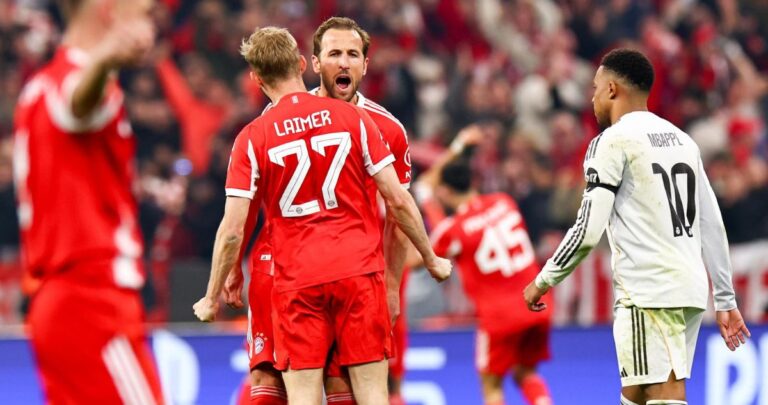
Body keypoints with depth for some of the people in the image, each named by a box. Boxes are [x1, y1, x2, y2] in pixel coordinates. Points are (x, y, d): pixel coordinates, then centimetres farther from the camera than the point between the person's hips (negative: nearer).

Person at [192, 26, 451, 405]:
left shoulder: (252, 138, -2)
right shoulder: (353, 118, 1)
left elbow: (232, 231, -4)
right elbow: (398, 201, 1)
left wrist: (212, 298, 8)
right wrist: (432, 260, 14)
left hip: (297, 281, -1)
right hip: (359, 272, 1)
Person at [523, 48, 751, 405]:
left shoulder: (613, 141, -5)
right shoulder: (683, 141, 17)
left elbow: (588, 231, -10)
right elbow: (712, 226, 16)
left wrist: (543, 282, 2)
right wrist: (725, 300, 19)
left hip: (648, 294, -8)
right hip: (690, 291, 8)